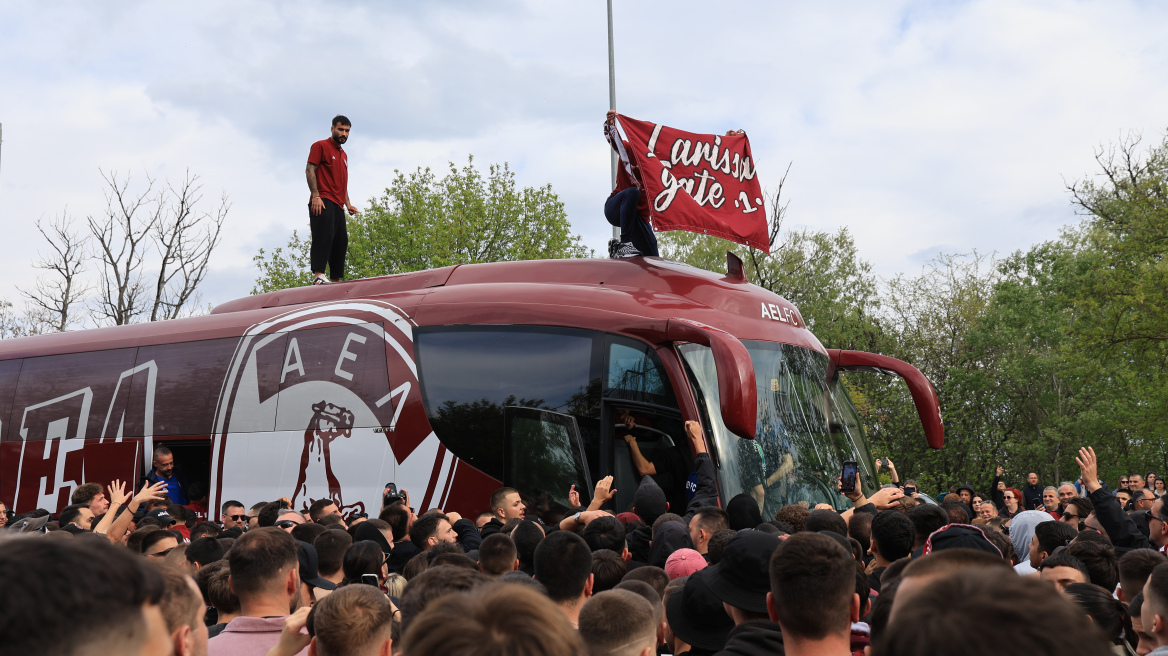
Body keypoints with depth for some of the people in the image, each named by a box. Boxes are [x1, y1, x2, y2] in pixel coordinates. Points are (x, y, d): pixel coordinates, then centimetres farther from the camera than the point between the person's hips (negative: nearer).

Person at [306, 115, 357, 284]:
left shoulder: (344, 155, 27)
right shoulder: (321, 146, 3)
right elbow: (310, 170, -7)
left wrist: (348, 204, 18)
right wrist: (315, 196, -18)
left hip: (337, 206, 8)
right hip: (323, 202, -8)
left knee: (341, 242, 4)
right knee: (324, 234, -22)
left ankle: (336, 282, 6)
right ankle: (318, 275, -30)